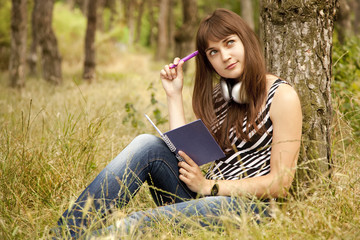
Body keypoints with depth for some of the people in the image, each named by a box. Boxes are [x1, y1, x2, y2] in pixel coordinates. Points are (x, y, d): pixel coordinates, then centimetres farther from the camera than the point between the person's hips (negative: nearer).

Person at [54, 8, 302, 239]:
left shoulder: (281, 96, -2)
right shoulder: (217, 97, 19)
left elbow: (280, 183, -9)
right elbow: (184, 152, 6)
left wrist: (208, 186, -12)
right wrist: (175, 94, 5)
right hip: (203, 199, 6)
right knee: (147, 145, -20)